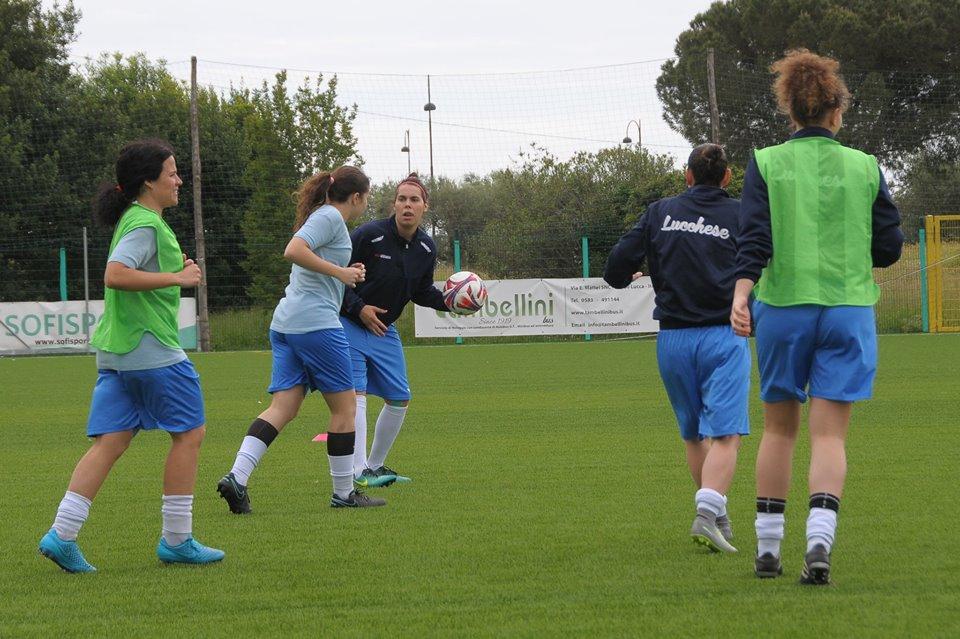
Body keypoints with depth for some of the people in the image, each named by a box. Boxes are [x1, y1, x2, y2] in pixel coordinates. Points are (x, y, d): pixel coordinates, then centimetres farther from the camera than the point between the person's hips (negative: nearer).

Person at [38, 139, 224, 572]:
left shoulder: (136, 219, 17)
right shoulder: (145, 224, -14)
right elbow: (115, 275, -27)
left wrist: (176, 271, 17)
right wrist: (177, 278, -21)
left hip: (116, 352, 9)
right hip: (152, 349, -9)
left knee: (110, 442, 4)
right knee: (189, 434, 2)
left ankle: (62, 535, -5)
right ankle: (176, 540, 6)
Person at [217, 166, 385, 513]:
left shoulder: (324, 217, 22)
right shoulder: (330, 217, -7)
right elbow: (293, 250, -22)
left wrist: (346, 274, 24)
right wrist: (339, 272, -17)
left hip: (286, 324, 9)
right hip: (316, 322, -9)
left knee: (283, 407, 1)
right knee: (344, 406, 3)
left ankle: (237, 477, -15)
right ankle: (343, 493, 10)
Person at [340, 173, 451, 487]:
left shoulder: (426, 249, 0)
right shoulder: (370, 235, -20)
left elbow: (421, 291, 14)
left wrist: (446, 300, -4)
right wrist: (358, 308, -20)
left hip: (384, 331, 7)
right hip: (350, 325, -7)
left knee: (399, 399, 7)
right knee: (356, 394, -18)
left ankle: (375, 465, 22)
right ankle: (359, 471, -24)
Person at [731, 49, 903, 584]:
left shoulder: (766, 164, 0)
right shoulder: (865, 168, 2)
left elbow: (755, 238, -10)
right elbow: (890, 248, 6)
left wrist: (741, 294, -16)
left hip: (782, 308, 0)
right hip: (848, 311, 0)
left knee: (779, 427, 13)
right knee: (830, 433, -1)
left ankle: (769, 547, 17)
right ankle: (820, 539, -20)